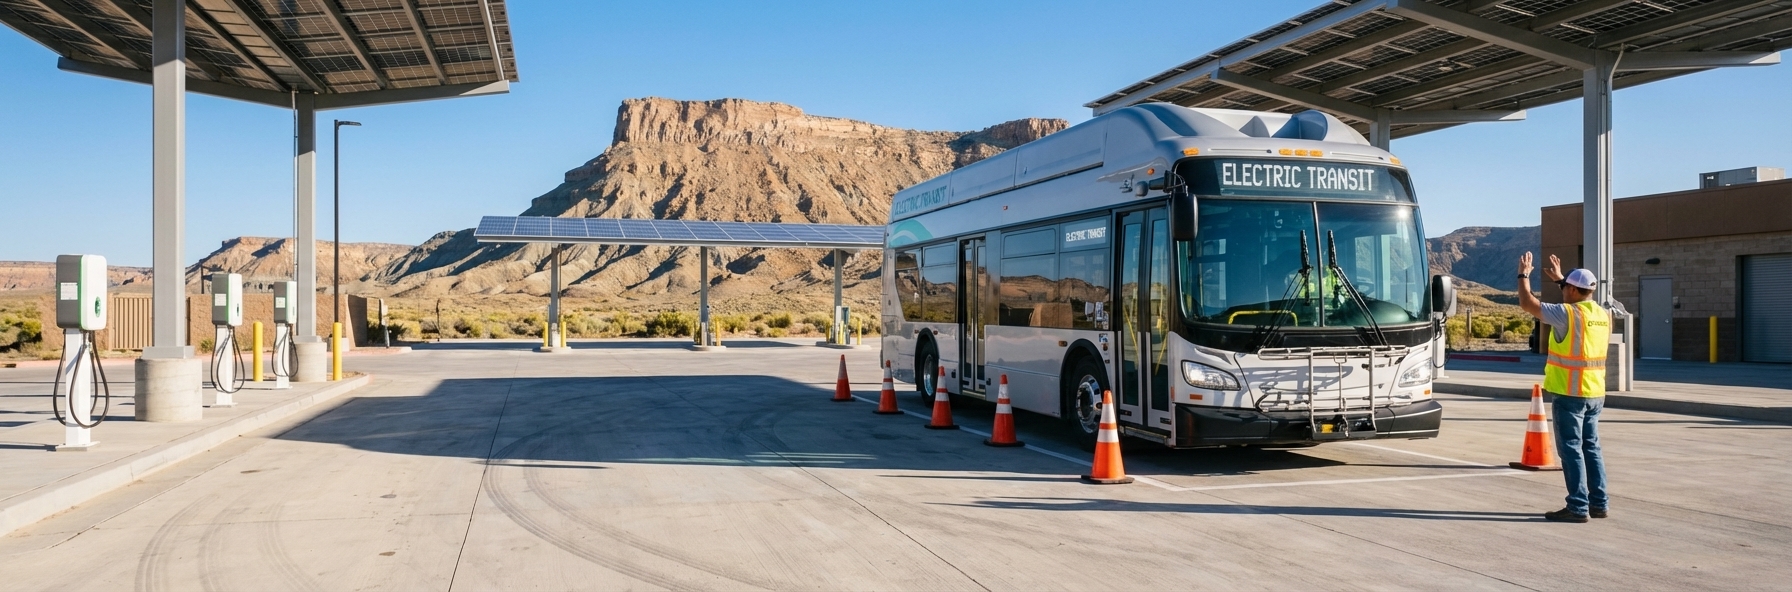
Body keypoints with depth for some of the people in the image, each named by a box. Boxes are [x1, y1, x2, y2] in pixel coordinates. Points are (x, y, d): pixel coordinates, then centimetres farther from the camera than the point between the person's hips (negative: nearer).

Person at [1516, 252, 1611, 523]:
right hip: (1595, 394, 8)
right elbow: (1581, 301, 31)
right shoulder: (1603, 315, 8)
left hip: (1569, 393, -8)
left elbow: (1527, 303, -9)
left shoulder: (1567, 314, -16)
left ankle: (1578, 507, -2)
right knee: (1590, 447, 14)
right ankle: (1599, 502, 18)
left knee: (1571, 449, -3)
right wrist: (1560, 279, 37)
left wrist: (1523, 275, 6)